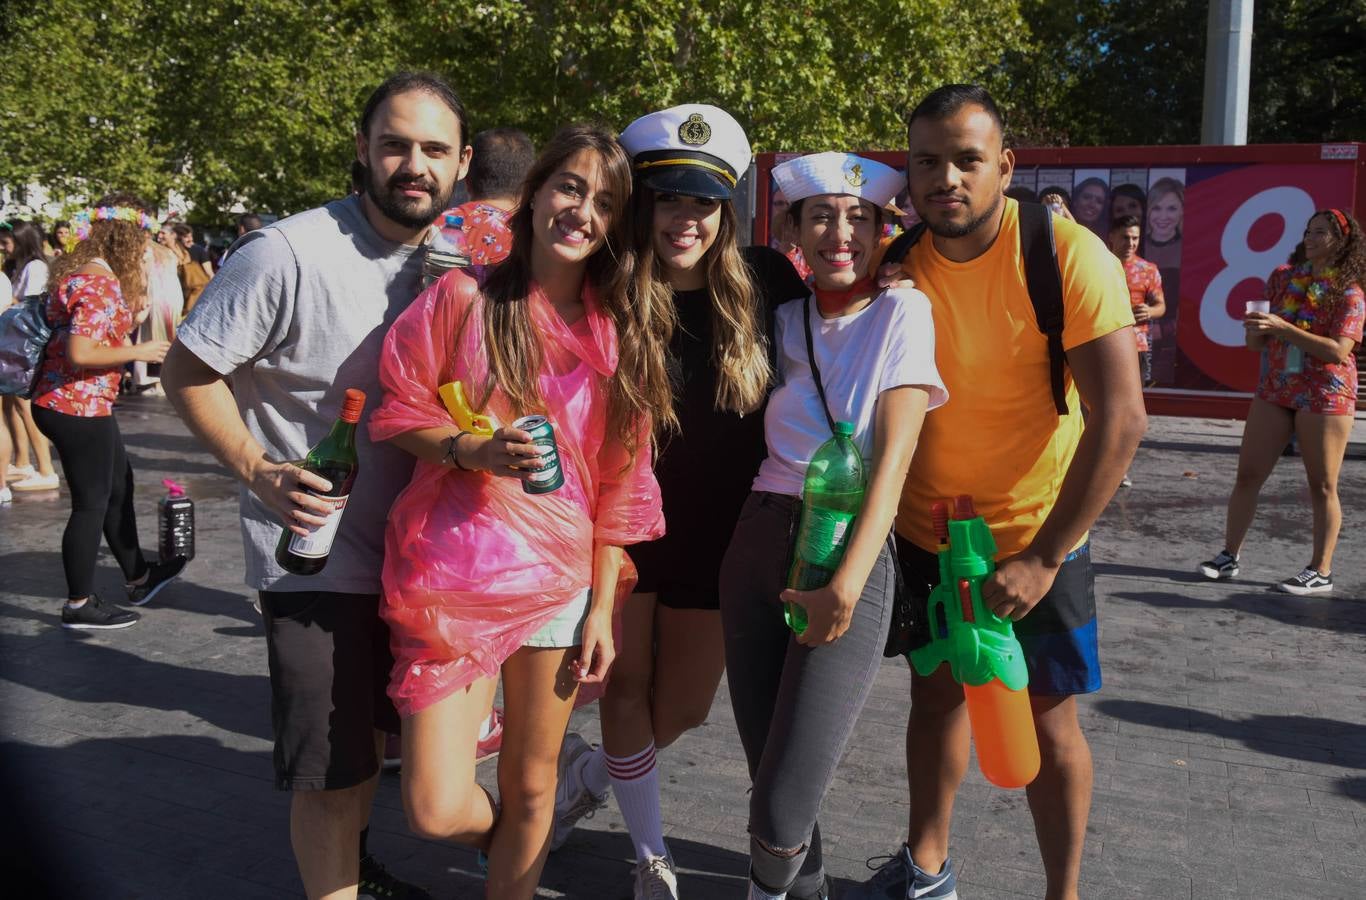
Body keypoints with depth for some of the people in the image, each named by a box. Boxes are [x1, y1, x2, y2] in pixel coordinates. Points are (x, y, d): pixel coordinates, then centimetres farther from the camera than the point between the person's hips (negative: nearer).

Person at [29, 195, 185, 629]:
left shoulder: (84, 270, 11)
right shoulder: (101, 283, -21)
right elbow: (80, 352, -29)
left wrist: (133, 312, 5)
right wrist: (139, 352, -18)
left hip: (70, 402, 11)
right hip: (78, 407, -11)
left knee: (119, 485, 20)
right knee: (92, 503, 1)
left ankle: (139, 577, 34)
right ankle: (79, 605, 13)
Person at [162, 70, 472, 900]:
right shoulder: (290, 253, -18)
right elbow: (189, 368, -11)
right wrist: (258, 471, -23)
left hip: (407, 546, 7)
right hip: (316, 554, -6)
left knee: (374, 730, 23)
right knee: (333, 768, -1)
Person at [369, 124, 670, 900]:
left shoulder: (622, 330, 3)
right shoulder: (463, 298, -4)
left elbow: (620, 480, 5)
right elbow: (400, 411, 1)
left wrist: (602, 607, 2)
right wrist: (476, 449, -19)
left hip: (560, 579, 2)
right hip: (453, 576, -2)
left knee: (533, 785, 13)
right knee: (435, 811, -2)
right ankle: (497, 833, 33)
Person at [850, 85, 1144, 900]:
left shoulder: (1072, 258, -20)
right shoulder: (897, 266, -8)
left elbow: (1121, 419, -23)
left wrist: (1041, 559, -25)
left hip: (1036, 536, -3)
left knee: (1047, 716, 3)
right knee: (936, 690, 15)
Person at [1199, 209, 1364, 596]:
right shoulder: (1284, 277, 8)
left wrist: (1280, 327, -25)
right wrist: (1257, 330, -7)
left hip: (1325, 394, -5)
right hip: (1275, 388, 5)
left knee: (1322, 485, 0)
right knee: (1248, 474, 3)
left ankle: (1321, 571, 8)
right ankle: (1230, 556, 11)